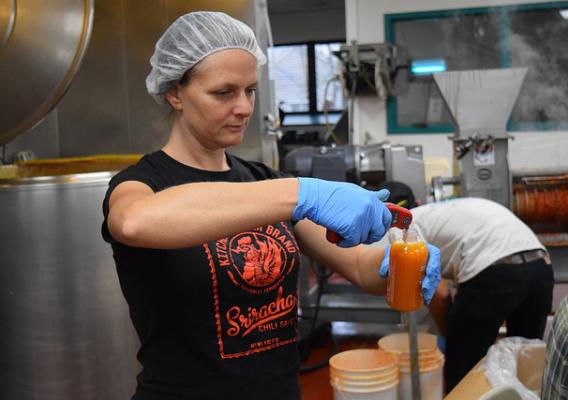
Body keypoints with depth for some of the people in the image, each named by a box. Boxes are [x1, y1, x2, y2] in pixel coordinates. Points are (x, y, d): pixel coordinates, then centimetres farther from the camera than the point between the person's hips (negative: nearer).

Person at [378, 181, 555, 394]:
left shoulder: (398, 229, 10)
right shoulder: (436, 212, 34)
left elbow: (437, 294, 2)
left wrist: (447, 337, 20)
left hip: (493, 272, -8)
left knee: (461, 372, 10)